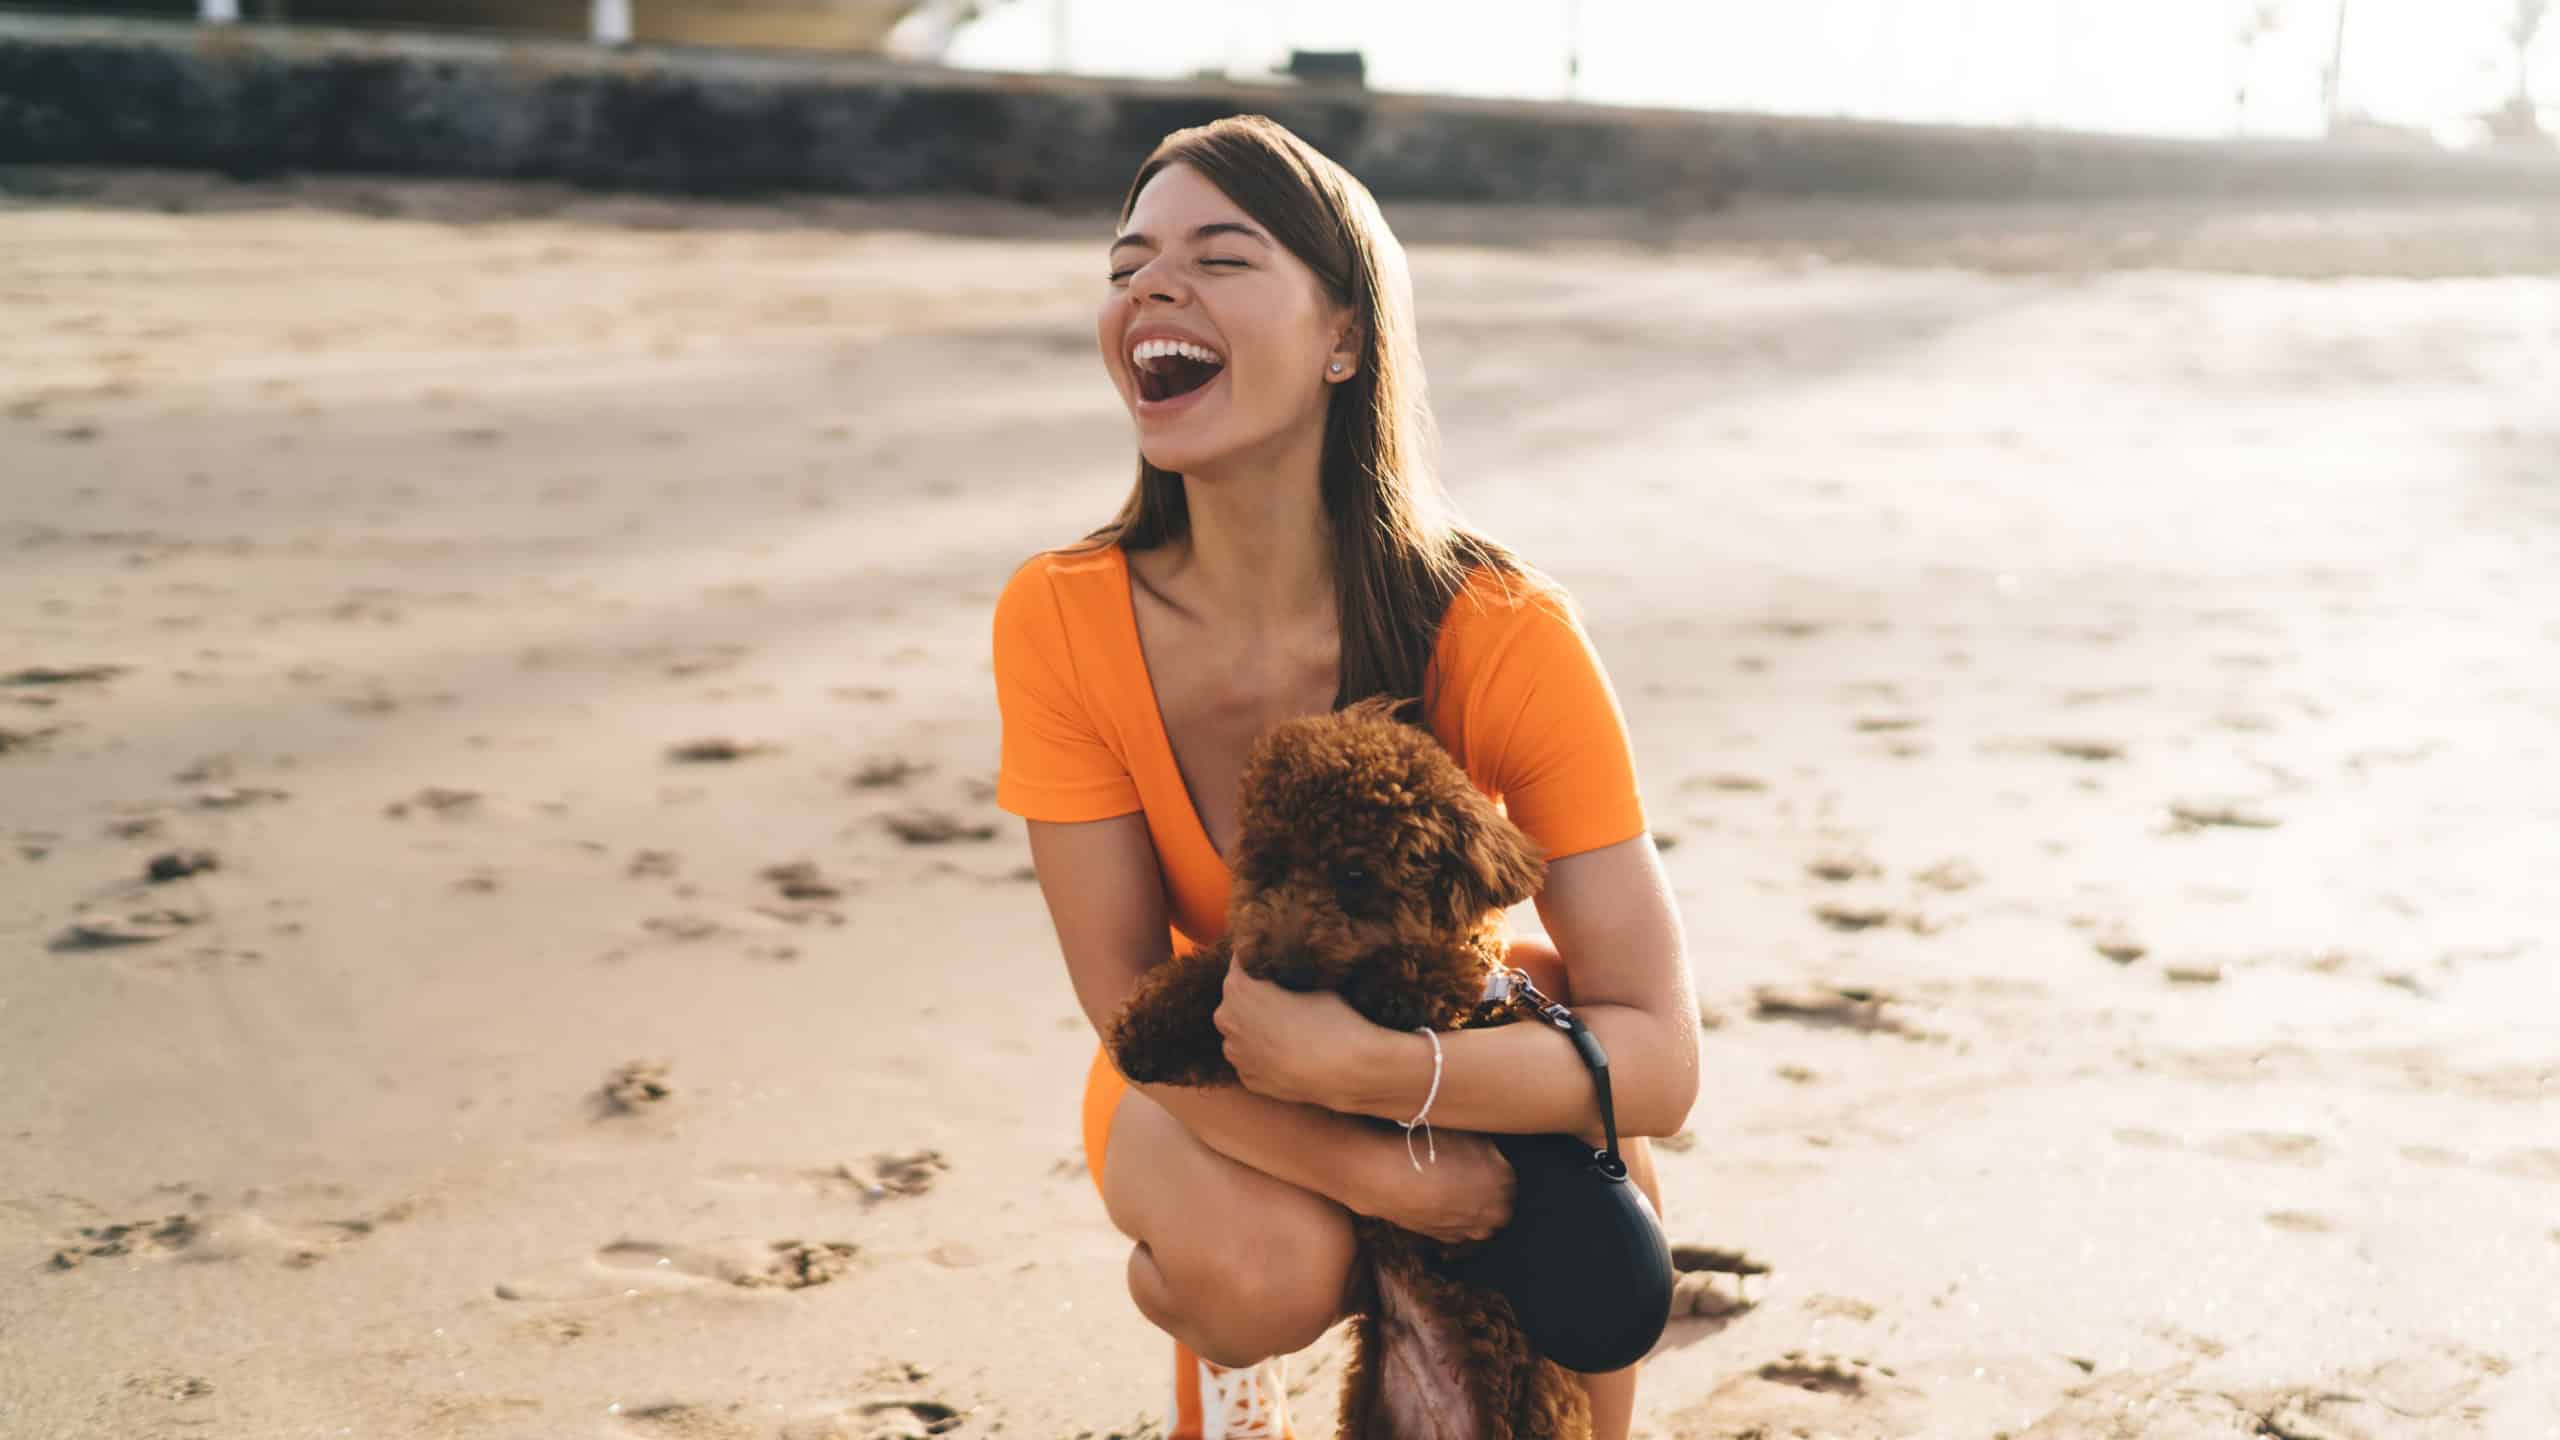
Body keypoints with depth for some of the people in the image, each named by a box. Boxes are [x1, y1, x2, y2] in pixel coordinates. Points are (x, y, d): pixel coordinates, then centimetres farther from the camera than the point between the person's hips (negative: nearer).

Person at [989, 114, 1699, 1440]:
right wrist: (1381, 1175, -34)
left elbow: (1658, 1057, -30)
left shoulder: (1508, 639, -30)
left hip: (1463, 1050, 0)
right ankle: (1216, 1330, 8)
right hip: (1203, 1083, 0)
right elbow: (1127, 996, -20)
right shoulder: (1059, 622, -25)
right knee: (1261, 1271, -31)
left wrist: (1365, 1065, -45)